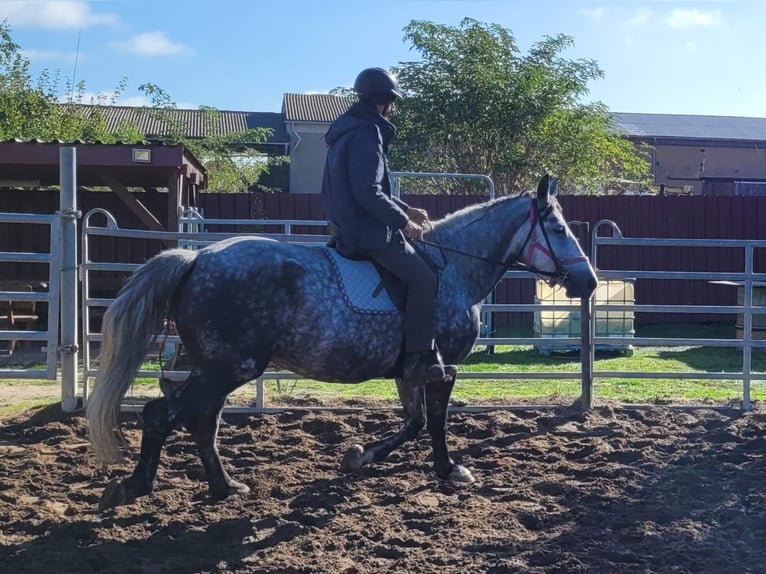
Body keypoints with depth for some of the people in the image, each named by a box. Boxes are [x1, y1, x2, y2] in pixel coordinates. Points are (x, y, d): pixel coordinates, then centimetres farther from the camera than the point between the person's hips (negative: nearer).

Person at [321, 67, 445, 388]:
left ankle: (418, 352, 23)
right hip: (367, 232, -11)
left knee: (416, 273, 23)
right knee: (424, 279, -10)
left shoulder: (351, 131, 17)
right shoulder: (366, 134, -16)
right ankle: (418, 361, -9)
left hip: (349, 228, 11)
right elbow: (368, 193, -26)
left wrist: (406, 210, 18)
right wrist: (404, 221, -17)